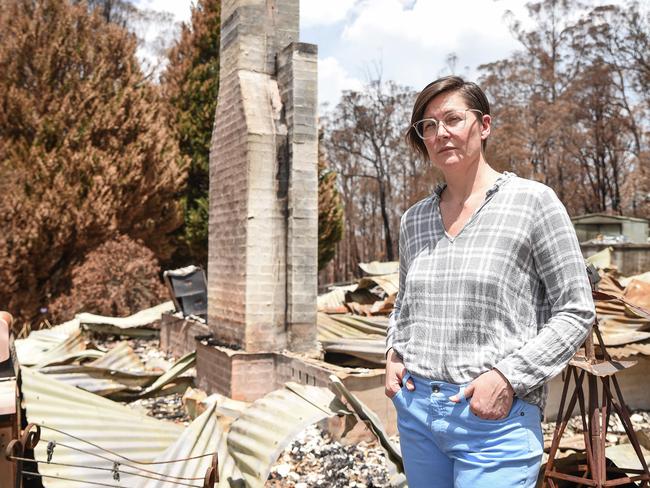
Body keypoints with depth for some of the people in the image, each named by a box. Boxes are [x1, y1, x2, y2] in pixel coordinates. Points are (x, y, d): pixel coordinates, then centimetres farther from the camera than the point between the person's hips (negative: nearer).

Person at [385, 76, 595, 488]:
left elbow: (576, 311, -6)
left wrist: (508, 377, -15)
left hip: (496, 417, -5)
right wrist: (394, 353, 2)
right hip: (415, 410, 5)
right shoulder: (414, 219, 7)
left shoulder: (532, 201, -7)